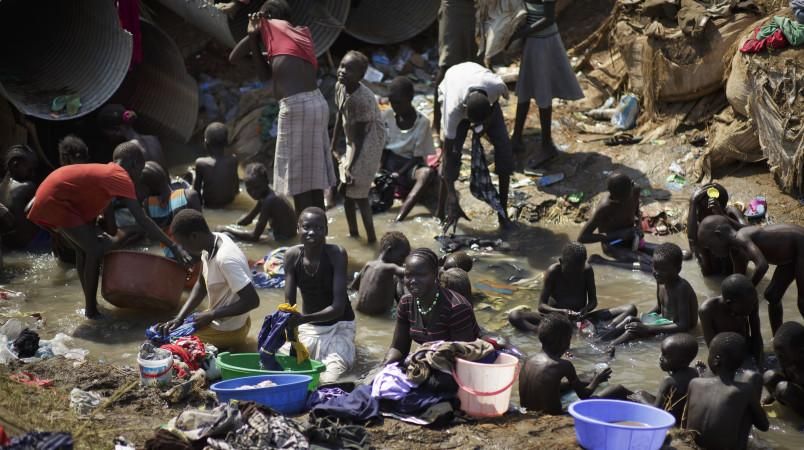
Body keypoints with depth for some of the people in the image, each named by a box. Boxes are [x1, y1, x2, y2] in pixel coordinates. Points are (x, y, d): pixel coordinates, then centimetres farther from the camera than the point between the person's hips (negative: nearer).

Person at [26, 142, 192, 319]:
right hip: (55, 201, -10)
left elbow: (90, 209, 20)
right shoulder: (121, 177, -10)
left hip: (48, 196, 10)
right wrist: (174, 246, -20)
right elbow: (142, 219, -18)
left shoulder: (106, 172, 18)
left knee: (84, 249, 20)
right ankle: (91, 311, 2)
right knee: (96, 250, -5)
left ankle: (90, 304, 29)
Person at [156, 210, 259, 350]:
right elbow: (201, 285, 7)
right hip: (218, 319, 9)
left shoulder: (226, 259, -32)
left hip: (228, 330, -9)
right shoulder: (213, 241, -5)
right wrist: (179, 317, -3)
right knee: (165, 330, 22)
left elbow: (252, 300, -32)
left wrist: (210, 315, -24)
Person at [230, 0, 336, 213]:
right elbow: (266, 74, 18)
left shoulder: (272, 27, 4)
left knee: (297, 179, -2)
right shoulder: (300, 36, 21)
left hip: (296, 107, -8)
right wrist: (254, 38, 14)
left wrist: (253, 36, 13)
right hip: (317, 103, 8)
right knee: (313, 176, 12)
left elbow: (233, 57, 10)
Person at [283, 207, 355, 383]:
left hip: (338, 326, -5)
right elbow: (289, 304, -9)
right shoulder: (292, 256, -10)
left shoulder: (336, 254, -21)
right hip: (307, 327, 5)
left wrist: (304, 319, -40)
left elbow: (338, 307, -26)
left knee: (329, 381, -29)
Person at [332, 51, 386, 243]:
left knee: (358, 193, -7)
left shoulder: (362, 99, -30)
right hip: (351, 143, 9)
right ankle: (353, 233, 30)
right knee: (346, 190, 15)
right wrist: (333, 144, 16)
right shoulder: (340, 87, -5)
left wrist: (352, 166, -25)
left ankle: (371, 238, 3)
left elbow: (360, 135, -26)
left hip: (367, 146, -9)